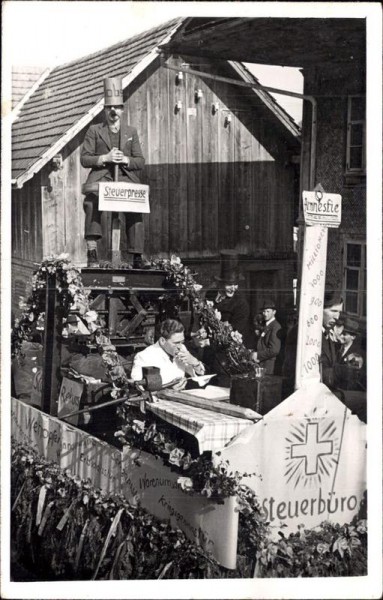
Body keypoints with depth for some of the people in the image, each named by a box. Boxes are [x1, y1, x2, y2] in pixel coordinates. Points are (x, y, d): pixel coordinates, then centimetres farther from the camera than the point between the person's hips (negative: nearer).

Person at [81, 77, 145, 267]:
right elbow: (84, 158, 6)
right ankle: (92, 252, -35)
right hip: (101, 178, -1)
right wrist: (105, 158, -10)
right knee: (91, 204, -32)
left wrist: (125, 160, -7)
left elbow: (140, 161, 13)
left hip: (126, 179, 1)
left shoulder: (131, 132, 17)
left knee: (135, 212, -25)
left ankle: (137, 258, -22)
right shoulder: (94, 131, 13)